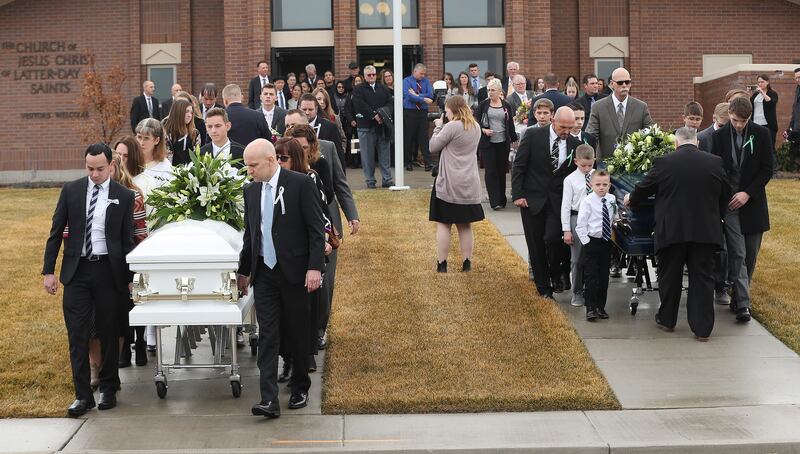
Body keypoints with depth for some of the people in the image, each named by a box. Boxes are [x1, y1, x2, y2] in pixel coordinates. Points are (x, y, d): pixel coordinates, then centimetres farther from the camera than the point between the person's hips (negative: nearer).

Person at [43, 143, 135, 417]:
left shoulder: (124, 196, 0)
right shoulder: (71, 191, 3)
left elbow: (127, 239, 3)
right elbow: (56, 232, 6)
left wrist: (130, 278, 1)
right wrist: (49, 270, 1)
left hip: (108, 270, -1)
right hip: (77, 270, 1)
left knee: (108, 332, 8)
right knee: (77, 334, -2)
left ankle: (108, 389, 22)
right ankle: (83, 395, 4)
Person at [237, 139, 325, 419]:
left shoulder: (301, 184, -8)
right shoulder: (251, 191, 10)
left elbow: (316, 229, -9)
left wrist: (314, 267, -15)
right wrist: (244, 270, 22)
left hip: (294, 270, -4)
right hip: (264, 273, 4)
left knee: (298, 333, 7)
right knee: (267, 335, -3)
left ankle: (300, 389, 25)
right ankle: (269, 400, -6)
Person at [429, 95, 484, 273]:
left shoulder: (451, 127, -14)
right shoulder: (476, 127, 9)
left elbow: (433, 147, -7)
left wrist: (438, 127, 5)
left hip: (449, 184, -6)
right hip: (470, 184, 6)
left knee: (443, 224, 1)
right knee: (465, 225, 13)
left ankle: (442, 264, 1)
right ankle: (467, 263, 15)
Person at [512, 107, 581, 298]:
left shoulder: (575, 144, 0)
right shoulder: (533, 135, -7)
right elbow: (518, 165, -5)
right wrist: (518, 194, -10)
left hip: (557, 201, 1)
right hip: (532, 199, -1)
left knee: (552, 238, -15)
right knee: (536, 245, 5)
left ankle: (555, 274, 13)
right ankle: (543, 287, 19)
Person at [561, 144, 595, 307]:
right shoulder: (570, 180, -5)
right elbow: (565, 205, -5)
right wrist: (566, 230, -8)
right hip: (577, 218, -2)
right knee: (577, 260, 4)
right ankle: (577, 293, 17)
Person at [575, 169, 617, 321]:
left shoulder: (612, 200, 3)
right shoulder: (587, 201, -11)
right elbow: (580, 224, -11)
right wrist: (586, 241, -14)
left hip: (607, 242, 5)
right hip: (591, 242, -5)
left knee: (604, 276, 9)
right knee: (591, 276, -6)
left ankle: (601, 307, 19)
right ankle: (590, 308, -3)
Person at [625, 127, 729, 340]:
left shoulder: (664, 163, -7)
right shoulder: (715, 163, 0)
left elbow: (643, 189, 5)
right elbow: (725, 195, 12)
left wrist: (631, 200, 27)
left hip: (671, 232, -1)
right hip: (705, 232, 1)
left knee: (669, 277, 15)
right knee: (702, 279, 6)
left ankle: (667, 319, 28)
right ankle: (702, 328, 6)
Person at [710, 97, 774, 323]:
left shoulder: (762, 134, 0)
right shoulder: (719, 137, 0)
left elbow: (767, 169, 0)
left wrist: (748, 193, -10)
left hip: (753, 201, 1)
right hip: (729, 202, -1)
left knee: (750, 255, 7)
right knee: (737, 253, -8)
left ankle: (739, 295, 23)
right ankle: (743, 303, -9)